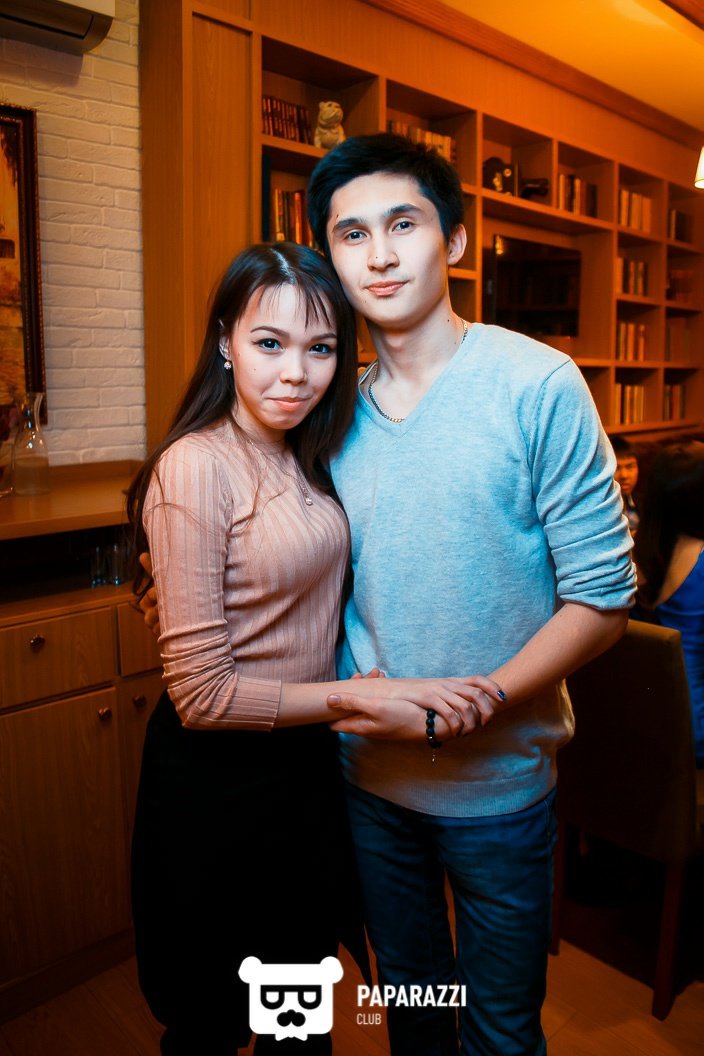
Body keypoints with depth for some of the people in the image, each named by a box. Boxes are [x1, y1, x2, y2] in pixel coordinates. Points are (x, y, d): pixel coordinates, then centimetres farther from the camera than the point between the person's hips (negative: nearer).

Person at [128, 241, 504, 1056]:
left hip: (307, 759, 7)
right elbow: (201, 694, -21)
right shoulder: (195, 469, -22)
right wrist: (364, 699, -23)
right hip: (219, 780, -6)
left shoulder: (306, 458, 1)